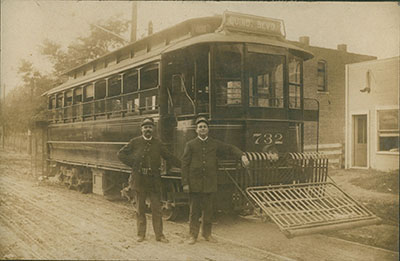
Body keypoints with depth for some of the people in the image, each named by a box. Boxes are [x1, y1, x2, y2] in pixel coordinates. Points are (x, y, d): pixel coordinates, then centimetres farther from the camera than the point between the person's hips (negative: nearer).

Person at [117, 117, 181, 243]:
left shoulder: (157, 143, 6)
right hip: (139, 179, -1)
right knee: (140, 208, 8)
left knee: (157, 208, 2)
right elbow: (121, 154, 8)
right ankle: (141, 234, 20)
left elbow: (169, 157, 11)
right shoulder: (135, 142, 2)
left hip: (154, 180, 1)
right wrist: (133, 164, -3)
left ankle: (159, 234, 11)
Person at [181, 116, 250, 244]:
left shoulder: (215, 144, 8)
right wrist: (185, 183, -7)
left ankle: (207, 234, 23)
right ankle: (193, 235, 16)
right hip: (194, 183, -2)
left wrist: (242, 155, -12)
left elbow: (230, 148, 8)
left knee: (208, 210, 8)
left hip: (209, 183, 2)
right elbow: (185, 164, -1)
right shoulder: (190, 145, 2)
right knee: (194, 211, 4)